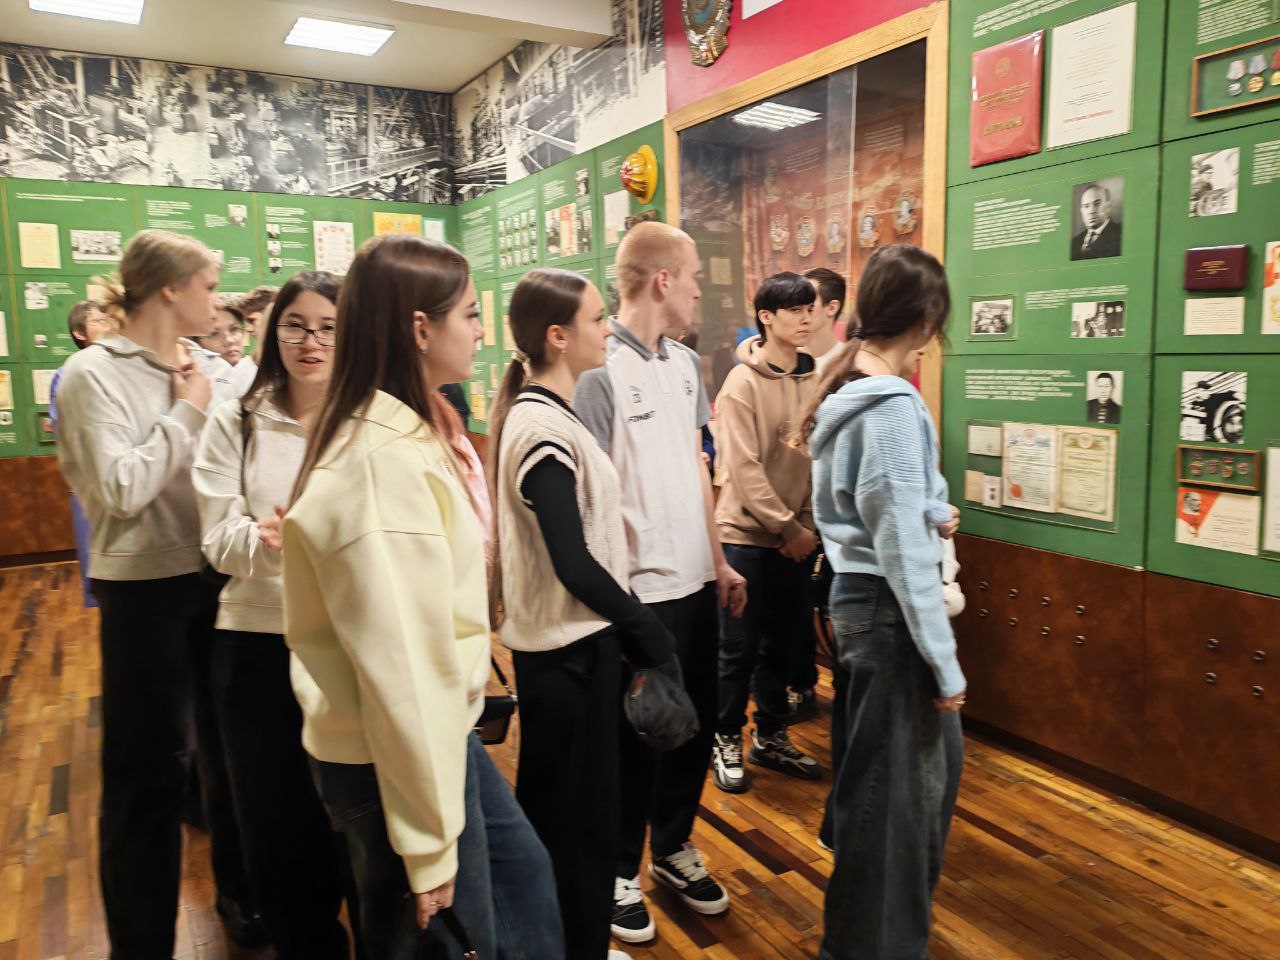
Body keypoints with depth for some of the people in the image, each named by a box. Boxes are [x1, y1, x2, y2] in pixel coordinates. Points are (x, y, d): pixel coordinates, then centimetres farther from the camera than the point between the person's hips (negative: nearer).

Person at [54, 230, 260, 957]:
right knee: (148, 770, 7)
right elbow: (121, 488, -21)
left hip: (220, 579, 5)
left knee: (232, 748, 19)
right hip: (146, 591, -5)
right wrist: (187, 413, -13)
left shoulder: (215, 372, 4)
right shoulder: (94, 374, -10)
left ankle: (242, 893, 42)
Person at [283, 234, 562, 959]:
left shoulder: (413, 431, 5)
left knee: (523, 869, 24)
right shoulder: (386, 463, -26)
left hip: (442, 731, 9)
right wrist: (429, 847, -19)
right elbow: (400, 663, -27)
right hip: (395, 756, -9)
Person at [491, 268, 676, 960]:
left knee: (554, 810, 22)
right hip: (569, 647, -10)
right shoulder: (545, 429, -20)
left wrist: (626, 627, 8)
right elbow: (575, 564, -22)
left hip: (565, 640, 10)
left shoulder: (537, 413, 9)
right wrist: (650, 635, -10)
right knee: (578, 817, 7)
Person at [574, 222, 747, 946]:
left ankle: (674, 847, 41)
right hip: (637, 590, -7)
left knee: (695, 724, 19)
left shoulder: (686, 364, 8)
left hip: (696, 582, 7)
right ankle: (620, 873, 32)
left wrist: (719, 561, 15)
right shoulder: (599, 370, -15)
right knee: (635, 737, 9)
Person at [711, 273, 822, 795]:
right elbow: (743, 469, -15)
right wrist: (787, 527, -14)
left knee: (781, 643, 15)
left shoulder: (814, 379, 4)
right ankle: (726, 741, 22)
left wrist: (809, 525, -3)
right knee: (739, 646, 5)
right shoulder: (743, 383, -11)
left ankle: (771, 736, 31)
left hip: (797, 537, 5)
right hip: (747, 534, -5)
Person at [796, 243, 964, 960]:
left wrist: (932, 511, 1)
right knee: (891, 787, 7)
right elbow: (905, 551, -21)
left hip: (856, 597, 9)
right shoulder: (894, 407, -21)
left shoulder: (843, 392, 7)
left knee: (939, 757, 24)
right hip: (886, 612, -9)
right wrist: (945, 664, -14)